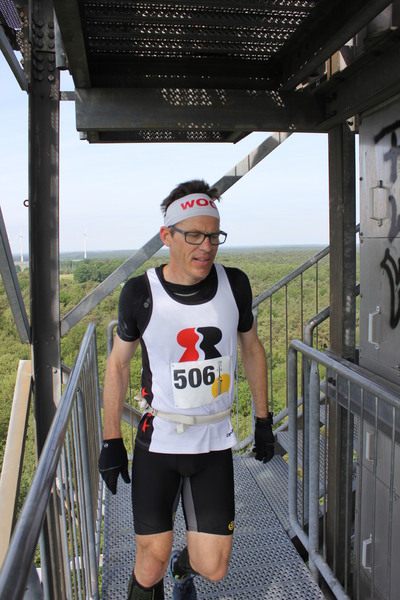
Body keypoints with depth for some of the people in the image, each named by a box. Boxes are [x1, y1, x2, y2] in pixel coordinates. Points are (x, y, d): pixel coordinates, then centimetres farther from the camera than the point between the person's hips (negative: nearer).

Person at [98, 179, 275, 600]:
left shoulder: (234, 284, -5)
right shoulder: (140, 293, -12)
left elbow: (251, 349, 9)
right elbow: (118, 362, 1)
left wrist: (263, 421, 13)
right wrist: (111, 441, 2)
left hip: (215, 442, 2)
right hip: (157, 442, -2)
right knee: (152, 562, 3)